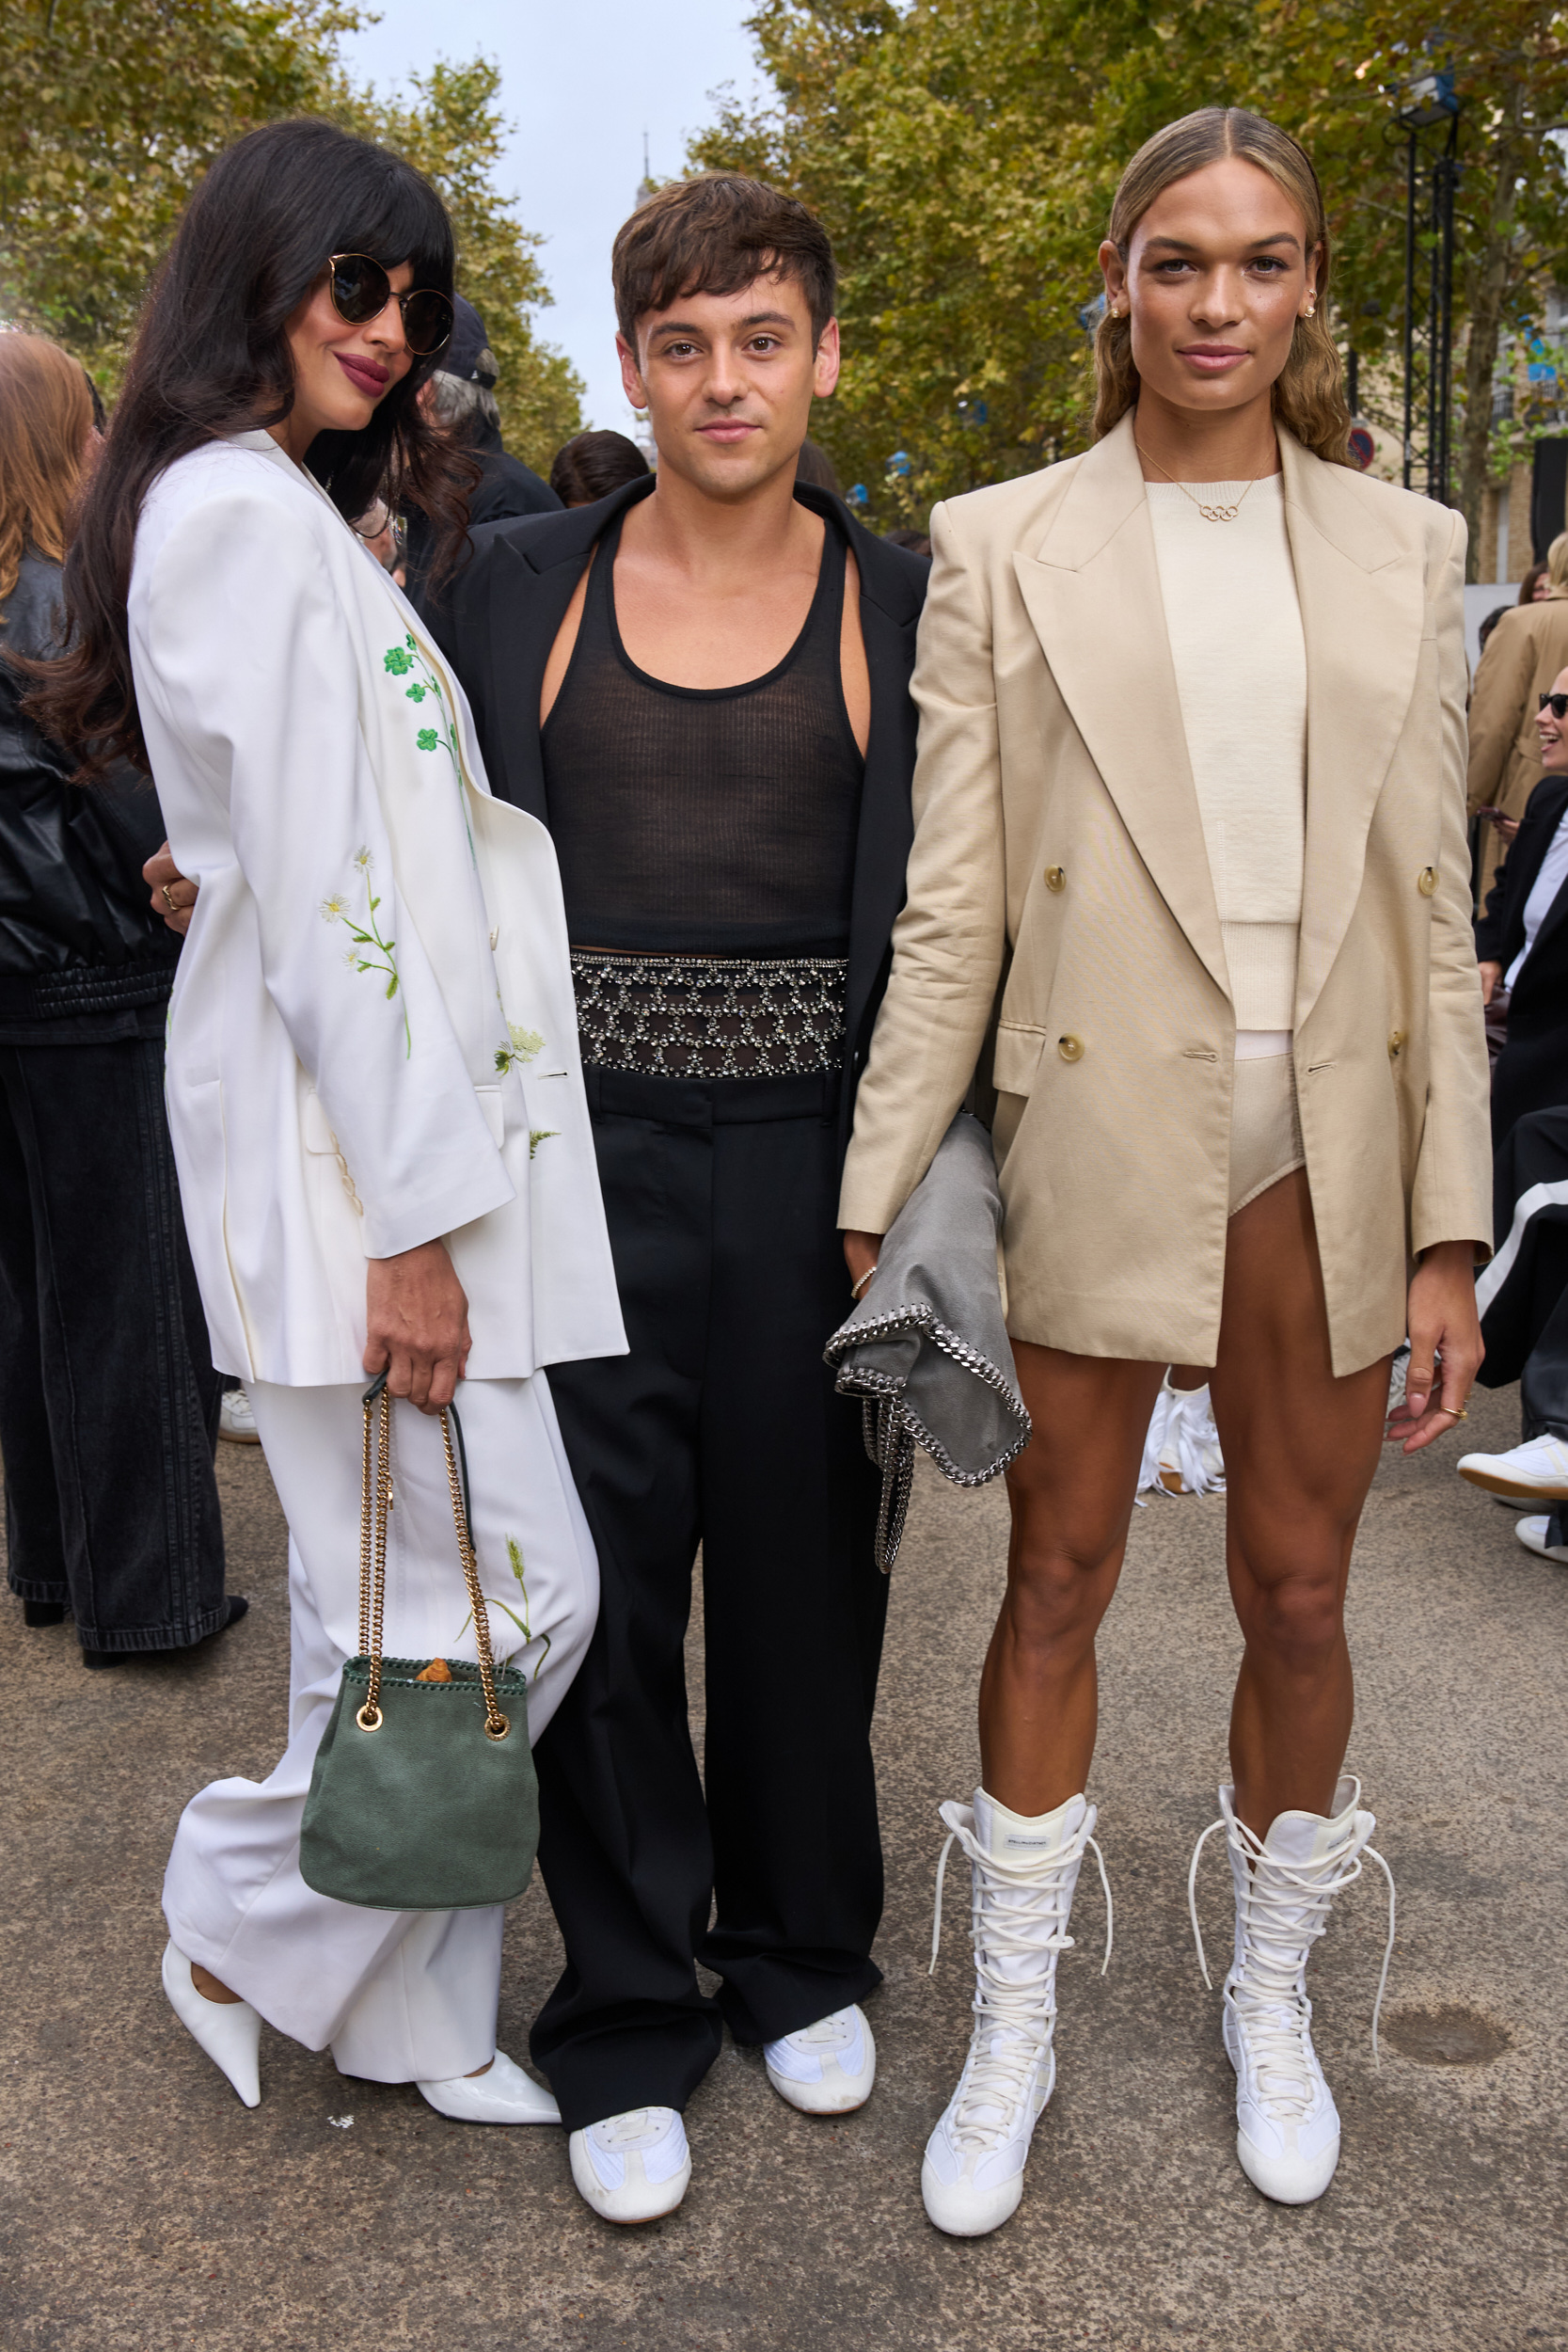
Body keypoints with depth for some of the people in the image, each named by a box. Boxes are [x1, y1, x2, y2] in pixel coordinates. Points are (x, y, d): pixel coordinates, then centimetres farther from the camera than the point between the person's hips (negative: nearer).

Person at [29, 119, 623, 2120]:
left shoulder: (273, 513, 21)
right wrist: (412, 1215, -19)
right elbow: (316, 888, -18)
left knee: (390, 1606, 14)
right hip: (353, 1144, -10)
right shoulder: (248, 515, -10)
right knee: (507, 1598, -3)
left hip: (374, 1127, 10)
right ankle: (250, 1916, 19)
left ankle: (406, 2008, 27)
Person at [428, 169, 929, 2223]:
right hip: (588, 1146, 0)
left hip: (810, 1150, 0)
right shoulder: (519, 586, 5)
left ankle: (800, 1956, 35)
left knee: (804, 1567, 11)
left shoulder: (901, 608, 3)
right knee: (600, 1580, 6)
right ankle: (629, 2019, 25)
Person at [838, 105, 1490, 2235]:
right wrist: (877, 1205, -6)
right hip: (1099, 1126, -2)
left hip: (1331, 1137, 2)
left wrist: (1449, 1236, 1)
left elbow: (1435, 911, 5)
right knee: (1058, 1585, 9)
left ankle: (1271, 2001, 36)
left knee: (1299, 1598, 12)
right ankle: (1015, 2027, 28)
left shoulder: (1403, 549, 7)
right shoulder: (1001, 547, 1)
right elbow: (950, 912, -2)